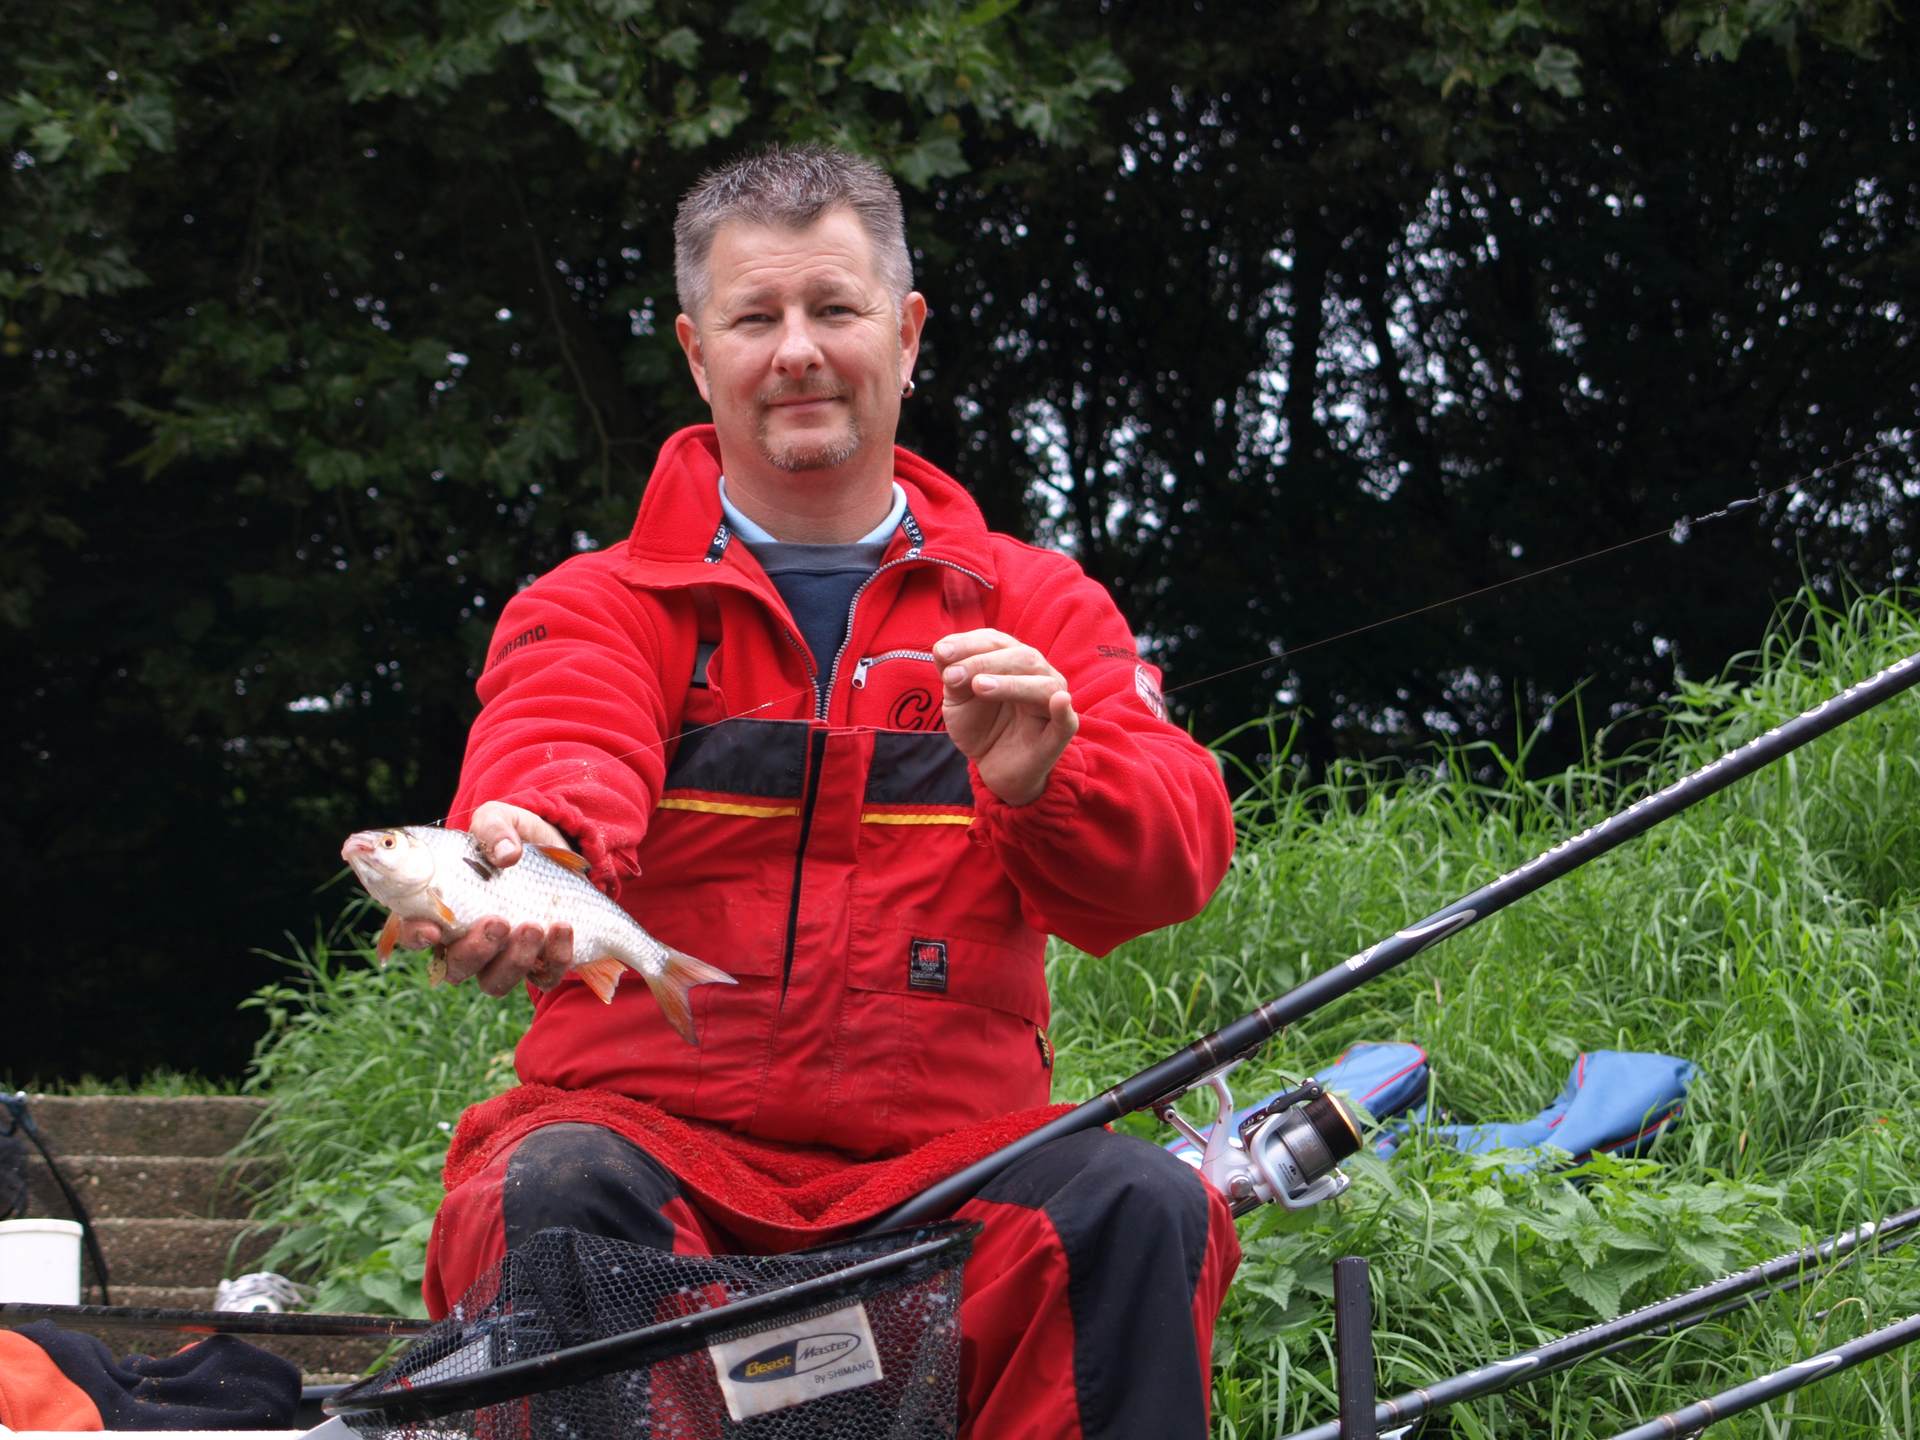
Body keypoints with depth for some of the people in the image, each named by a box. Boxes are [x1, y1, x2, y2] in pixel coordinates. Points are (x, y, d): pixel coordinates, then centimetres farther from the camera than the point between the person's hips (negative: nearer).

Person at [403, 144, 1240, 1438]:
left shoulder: (1036, 609, 15)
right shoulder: (602, 605, 11)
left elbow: (1174, 858, -1)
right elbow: (563, 755, -14)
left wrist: (1043, 782, -25)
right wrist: (524, 853, -40)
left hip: (943, 1158, 1)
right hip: (656, 1137, -1)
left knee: (1144, 1208, -28)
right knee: (553, 1189, -33)